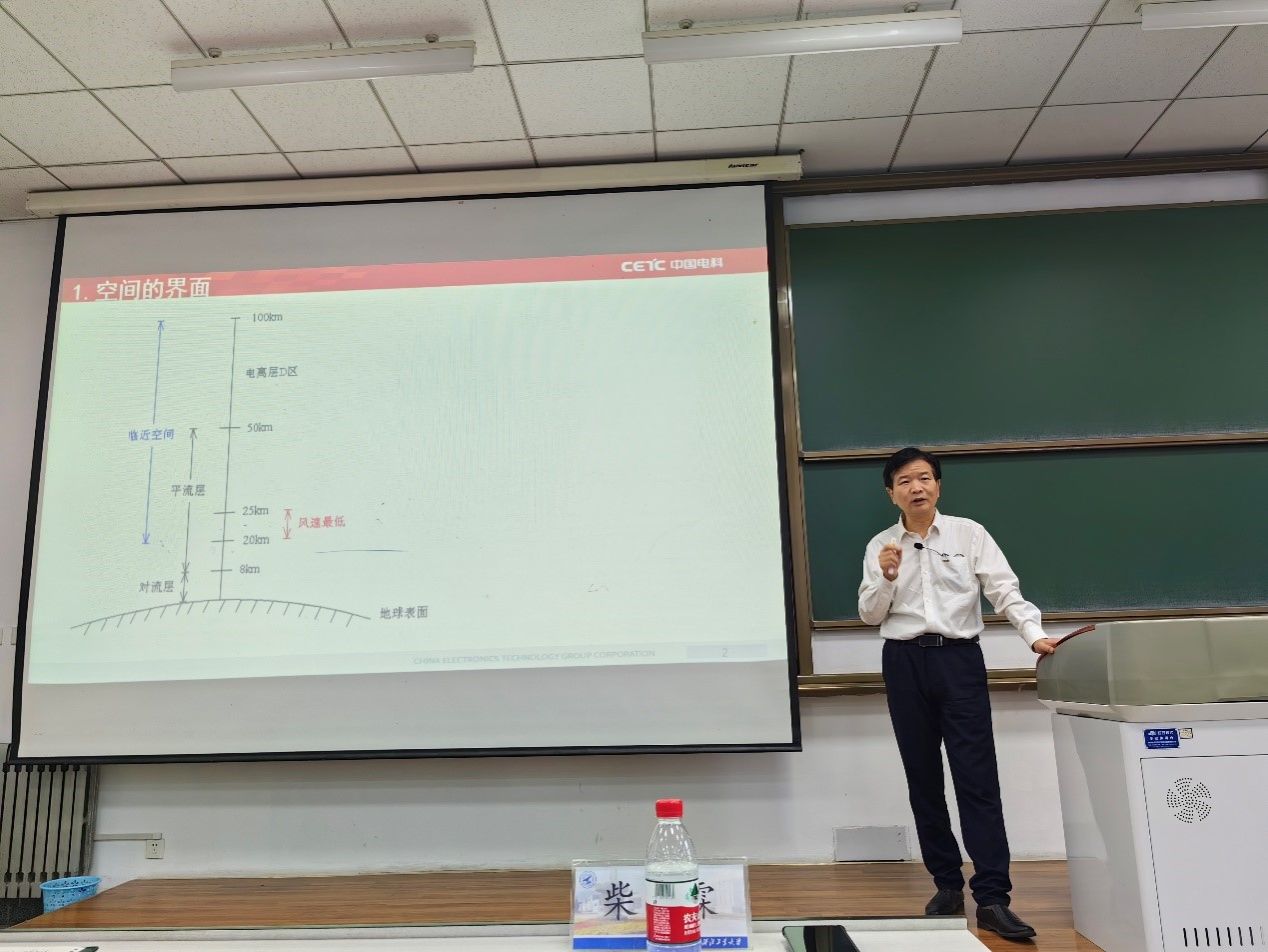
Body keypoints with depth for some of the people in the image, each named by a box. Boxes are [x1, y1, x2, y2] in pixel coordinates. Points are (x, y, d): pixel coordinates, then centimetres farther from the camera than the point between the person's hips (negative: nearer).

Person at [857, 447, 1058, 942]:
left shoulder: (969, 534, 1)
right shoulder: (880, 546, 6)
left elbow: (1005, 590, -4)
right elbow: (870, 615, 5)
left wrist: (1035, 635, -18)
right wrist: (886, 578, -12)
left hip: (959, 659, -2)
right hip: (904, 664, 3)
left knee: (977, 777, -7)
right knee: (923, 780, 9)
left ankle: (992, 898, -3)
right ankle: (947, 885, 22)